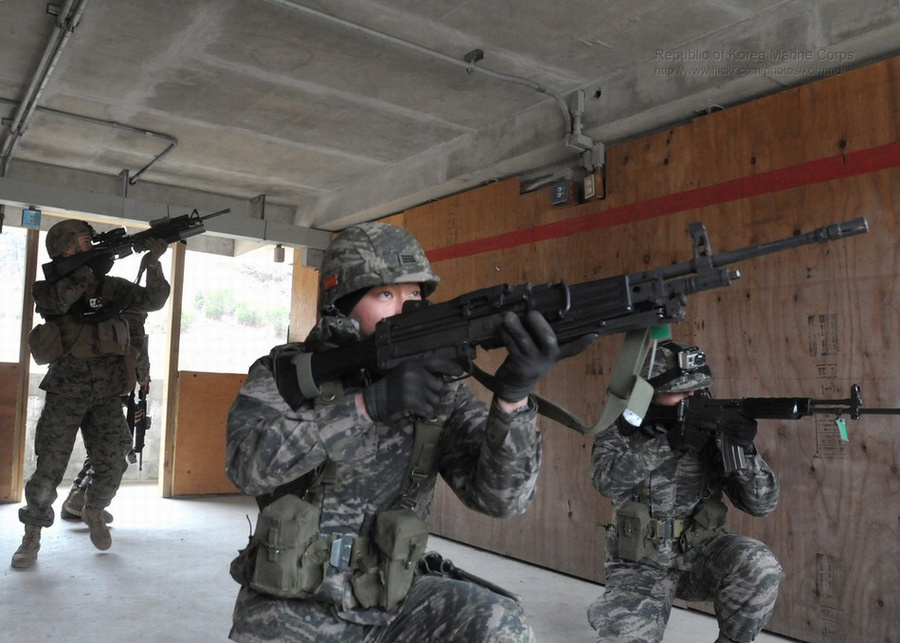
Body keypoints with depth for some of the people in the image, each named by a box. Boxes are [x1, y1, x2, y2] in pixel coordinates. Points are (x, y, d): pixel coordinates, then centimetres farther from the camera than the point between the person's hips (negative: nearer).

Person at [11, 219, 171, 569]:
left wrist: (153, 263, -18)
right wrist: (92, 264, -25)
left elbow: (154, 300, -5)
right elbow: (59, 299, -24)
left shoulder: (112, 286, 5)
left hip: (107, 397, 2)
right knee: (49, 470, -3)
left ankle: (94, 511, 33)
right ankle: (32, 536, 18)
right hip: (65, 395, -2)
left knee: (112, 467, 3)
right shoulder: (49, 288, -1)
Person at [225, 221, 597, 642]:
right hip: (289, 607, -2)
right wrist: (368, 402, -32)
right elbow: (249, 463, -24)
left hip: (391, 603, 3)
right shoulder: (284, 374, -6)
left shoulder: (439, 388, -5)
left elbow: (501, 495, -16)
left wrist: (513, 393, -33)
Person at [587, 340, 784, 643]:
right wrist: (668, 442, -34)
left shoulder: (713, 429, -5)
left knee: (758, 565, -26)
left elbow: (763, 503, -9)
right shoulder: (622, 430, -6)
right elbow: (607, 479, -26)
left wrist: (745, 450, -28)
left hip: (699, 555, 2)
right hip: (639, 566, -2)